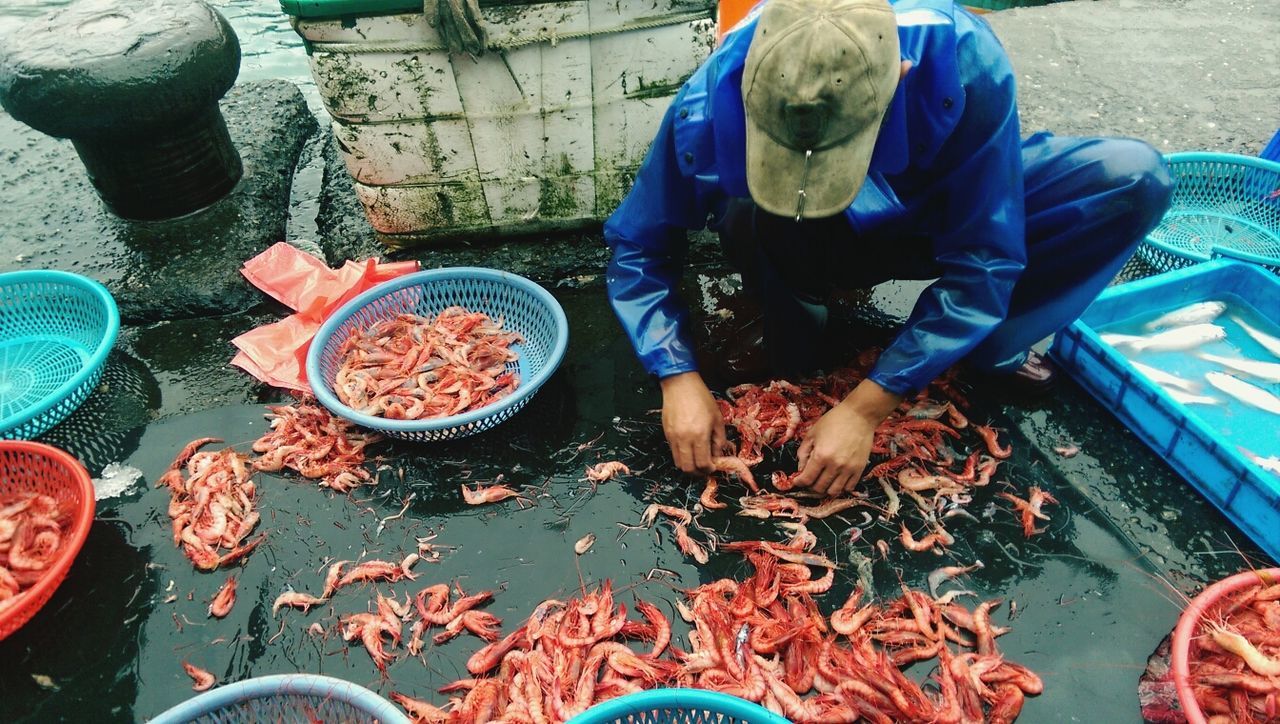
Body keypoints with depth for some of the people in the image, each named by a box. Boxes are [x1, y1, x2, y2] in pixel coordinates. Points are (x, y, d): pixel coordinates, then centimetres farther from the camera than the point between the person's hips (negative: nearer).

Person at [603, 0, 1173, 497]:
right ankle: (796, 319, -5)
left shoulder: (962, 62, -34)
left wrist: (864, 408, -32)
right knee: (746, 219, -36)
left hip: (933, 222, 1)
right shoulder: (710, 106, -32)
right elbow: (639, 249, -18)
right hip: (799, 251, -1)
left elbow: (981, 261, -28)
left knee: (1135, 179, -22)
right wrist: (678, 377, -31)